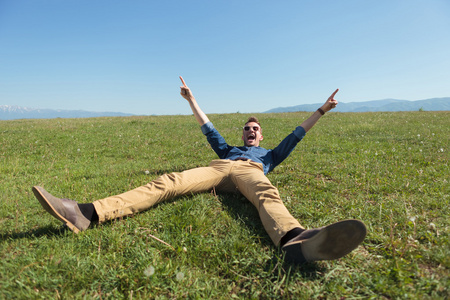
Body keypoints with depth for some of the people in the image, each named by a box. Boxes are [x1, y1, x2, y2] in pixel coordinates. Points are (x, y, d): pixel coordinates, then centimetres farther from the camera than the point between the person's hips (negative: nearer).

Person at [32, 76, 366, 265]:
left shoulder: (268, 154, 40)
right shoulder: (228, 148, 42)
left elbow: (295, 136, 39)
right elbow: (209, 128, 43)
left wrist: (321, 110, 41)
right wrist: (192, 100, 47)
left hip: (250, 170, -1)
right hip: (219, 167, 2)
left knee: (266, 192, -39)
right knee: (167, 182, -23)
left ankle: (295, 240, -72)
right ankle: (87, 213, -37)